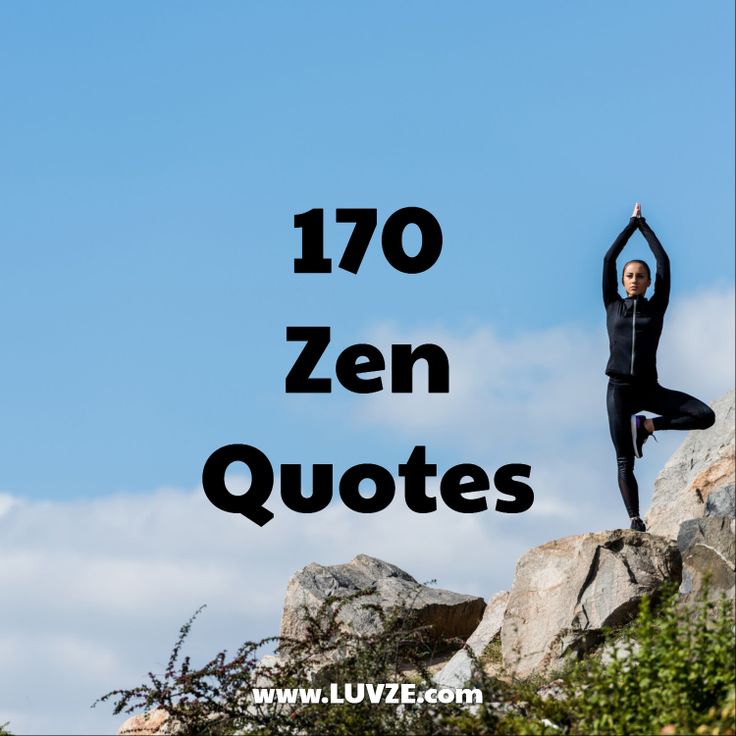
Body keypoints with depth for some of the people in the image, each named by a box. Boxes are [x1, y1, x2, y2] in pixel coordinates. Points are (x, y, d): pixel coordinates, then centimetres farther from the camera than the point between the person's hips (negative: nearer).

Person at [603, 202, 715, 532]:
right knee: (624, 463, -8)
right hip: (619, 390, -1)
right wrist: (632, 223, 13)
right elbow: (608, 260, 6)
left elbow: (664, 261, 8)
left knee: (705, 416, -19)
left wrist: (644, 225, 16)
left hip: (649, 389, 1)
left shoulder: (656, 307, 9)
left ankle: (645, 426, -3)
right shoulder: (613, 306, 10)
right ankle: (635, 520, -6)